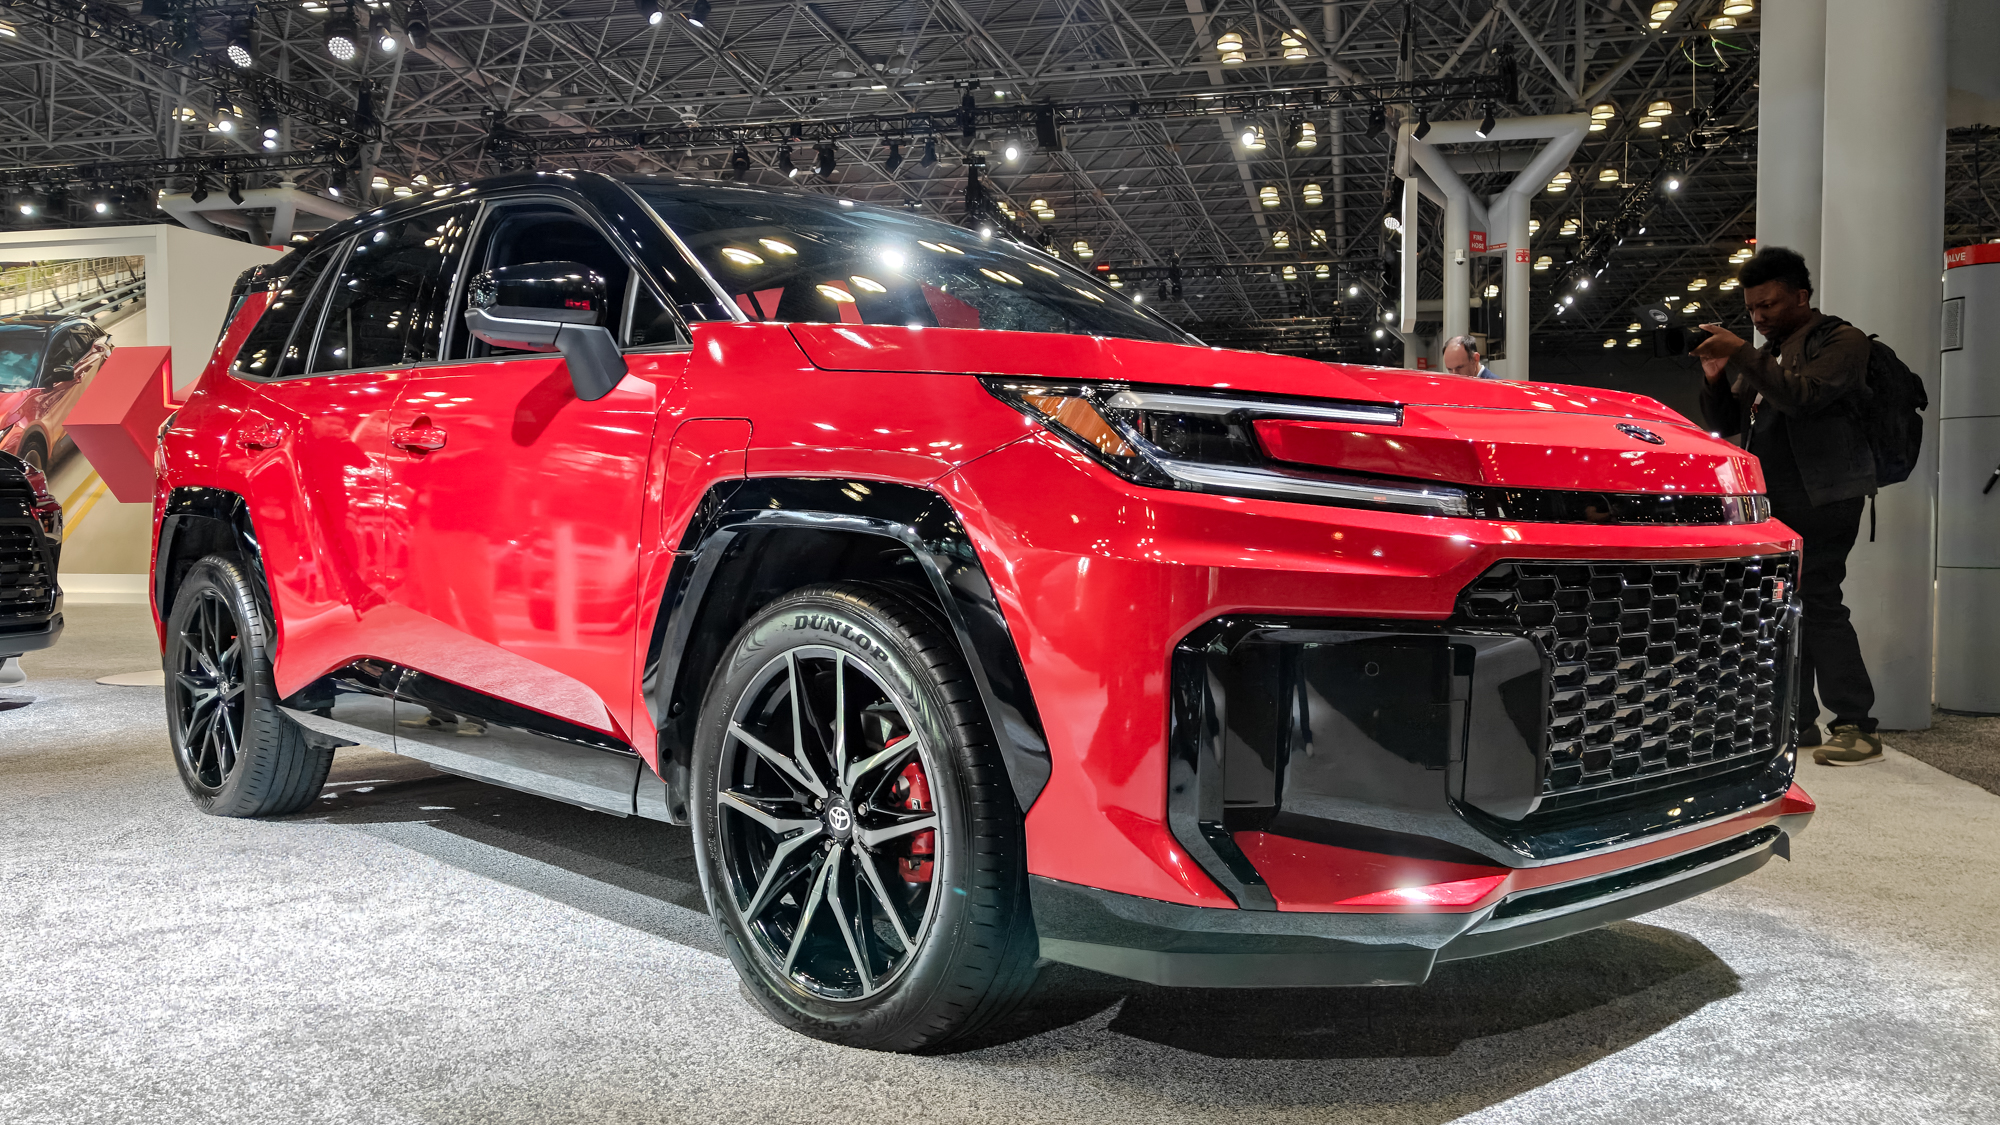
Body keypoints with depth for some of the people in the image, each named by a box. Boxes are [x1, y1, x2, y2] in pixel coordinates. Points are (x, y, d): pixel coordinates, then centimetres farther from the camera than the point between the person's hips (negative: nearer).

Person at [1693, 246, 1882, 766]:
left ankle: (1857, 726, -9)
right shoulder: (1765, 355, 20)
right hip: (1771, 502, 8)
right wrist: (1715, 379, 2)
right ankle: (1798, 720, 11)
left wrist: (1741, 353, -18)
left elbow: (1802, 395, -21)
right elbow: (1725, 424, 20)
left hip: (1821, 499, -8)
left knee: (1816, 602, -13)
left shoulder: (1842, 341, -2)